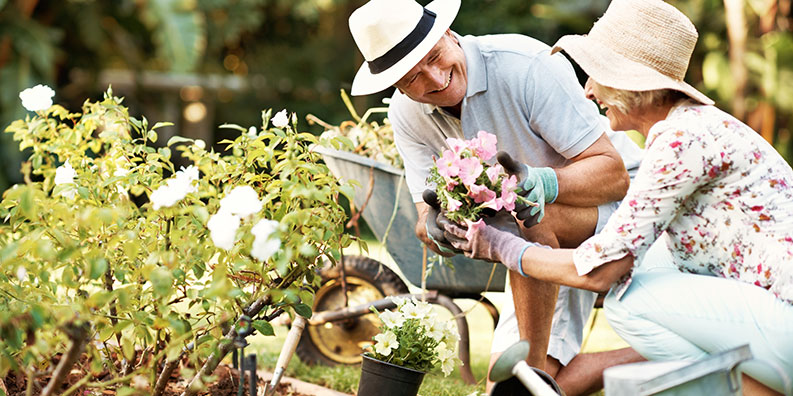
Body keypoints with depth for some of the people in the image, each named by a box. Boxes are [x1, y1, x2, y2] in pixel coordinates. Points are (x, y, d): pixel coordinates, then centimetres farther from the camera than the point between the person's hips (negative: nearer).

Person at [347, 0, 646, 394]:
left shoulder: (527, 65, -27)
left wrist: (542, 181, -47)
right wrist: (433, 226, -34)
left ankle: (534, 362, -27)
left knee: (528, 211, -40)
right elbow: (427, 216, -9)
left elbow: (612, 173, -27)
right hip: (549, 247, 6)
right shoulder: (406, 114, -8)